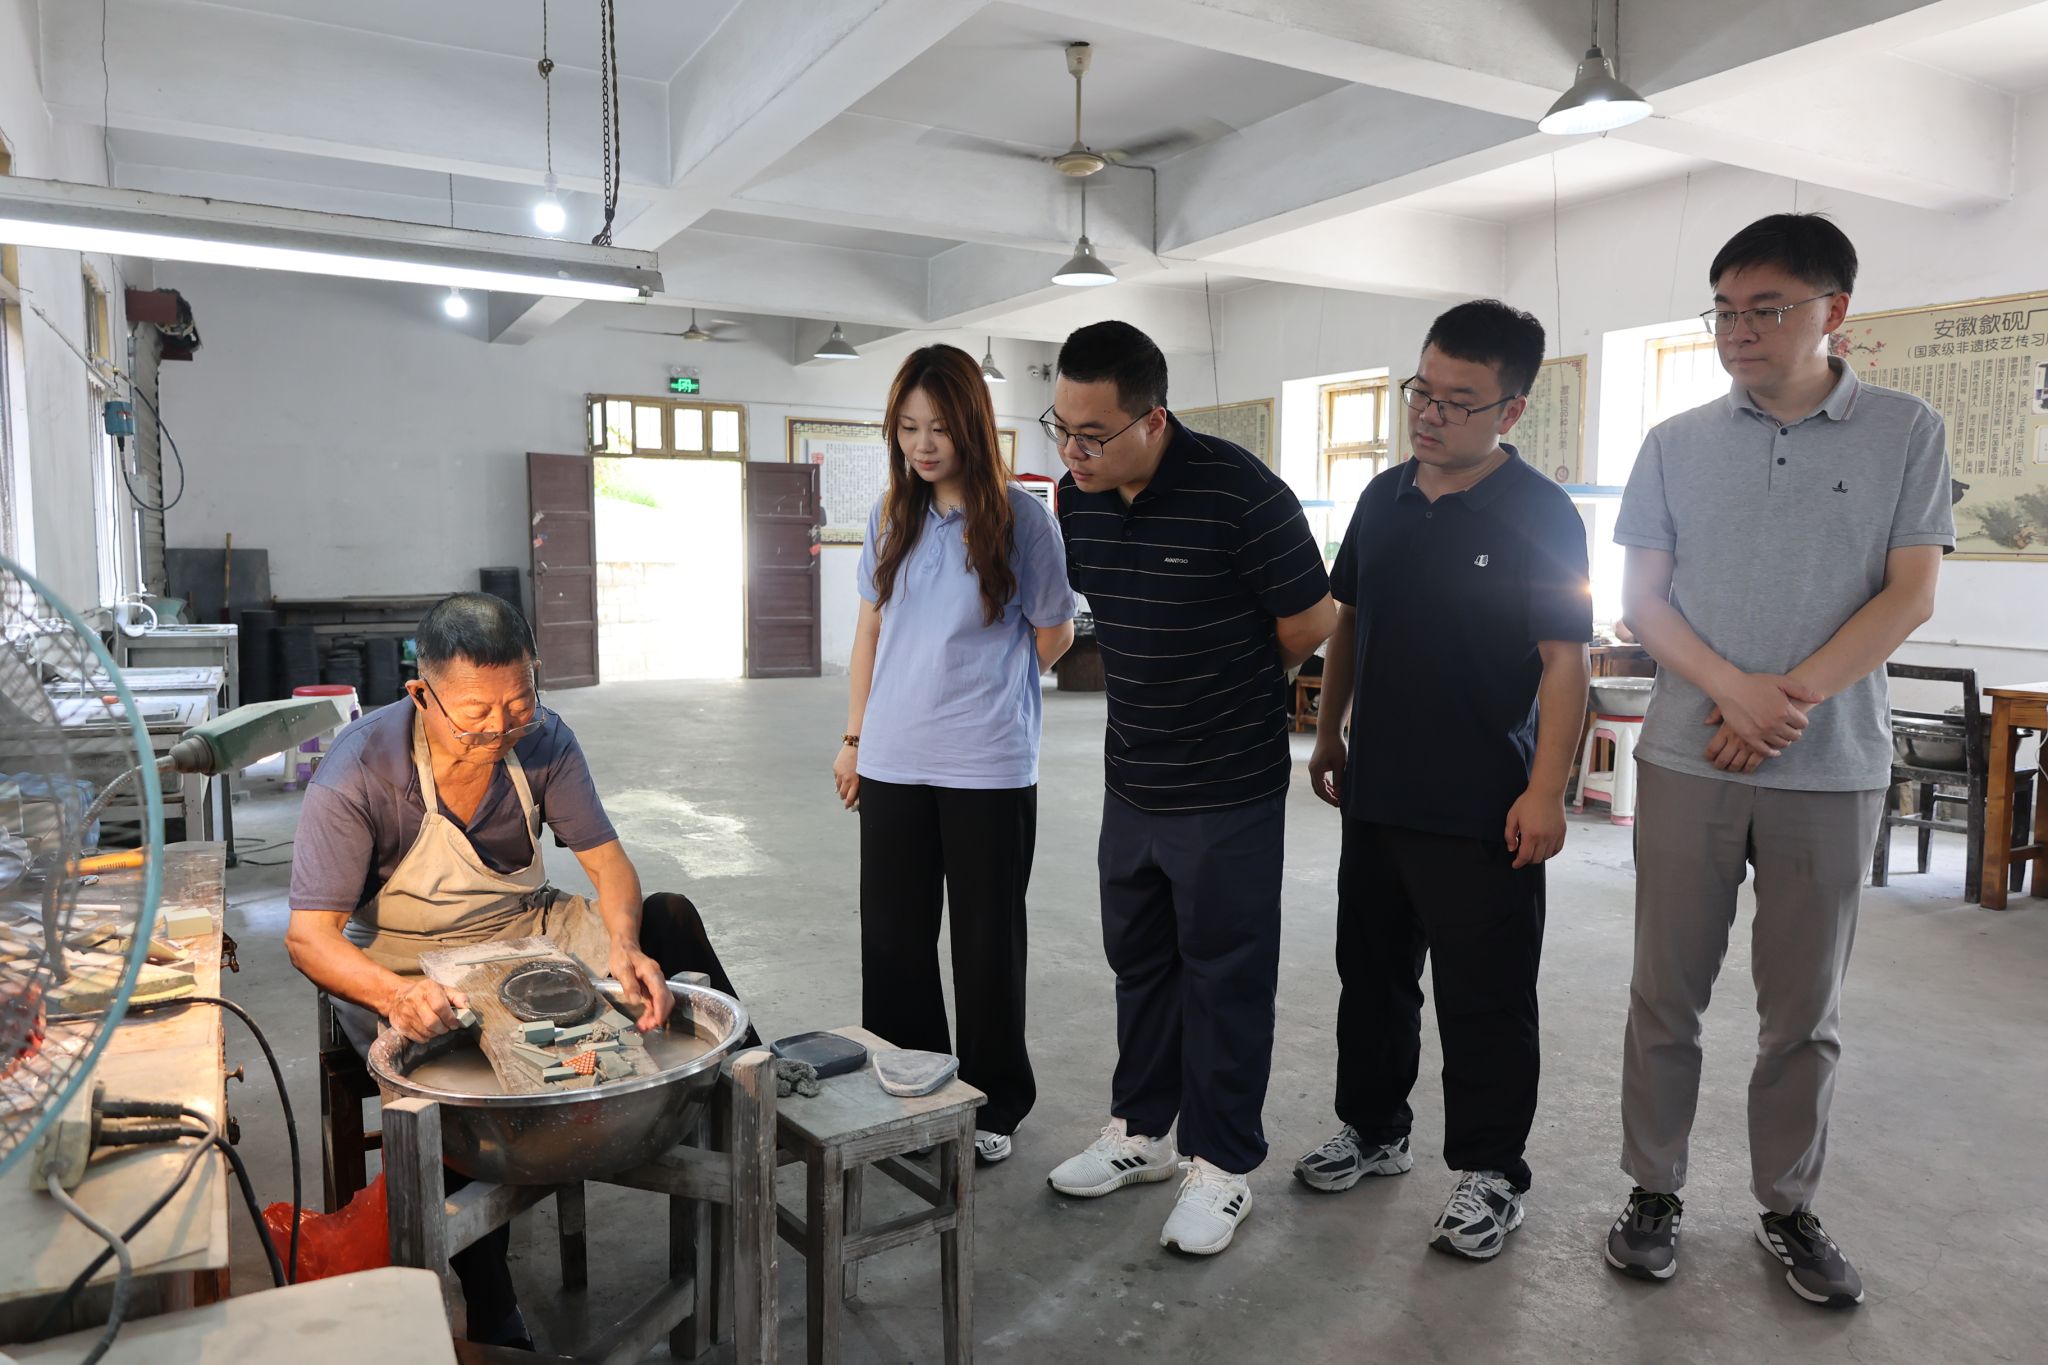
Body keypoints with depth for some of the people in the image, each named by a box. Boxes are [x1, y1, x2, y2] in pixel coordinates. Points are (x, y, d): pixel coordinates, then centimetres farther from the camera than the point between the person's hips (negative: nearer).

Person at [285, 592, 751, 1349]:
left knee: (669, 920, -16)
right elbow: (309, 934, -23)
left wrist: (623, 945, -32)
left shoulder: (542, 739, -14)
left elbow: (606, 860, -10)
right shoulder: (357, 772, -24)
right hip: (407, 968, -3)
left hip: (528, 933, 4)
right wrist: (394, 994, -44)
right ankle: (492, 1314, -12)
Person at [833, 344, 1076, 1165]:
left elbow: (1053, 637, 2)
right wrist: (855, 737, 11)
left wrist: (979, 687, 10)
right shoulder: (892, 516, 6)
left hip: (989, 767, -4)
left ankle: (994, 1105, 25)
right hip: (892, 761, 4)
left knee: (985, 942, 8)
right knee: (892, 937, 12)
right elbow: (871, 628, 12)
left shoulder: (1020, 517, -7)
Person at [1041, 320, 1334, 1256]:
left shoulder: (1240, 494, -21)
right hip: (1132, 782, 7)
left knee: (1225, 978, 7)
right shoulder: (1079, 497, -2)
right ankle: (1141, 1133, 37)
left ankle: (1223, 1166, 24)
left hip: (1228, 791, -6)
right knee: (1140, 962, 19)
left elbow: (1309, 626, -11)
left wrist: (1226, 687, 3)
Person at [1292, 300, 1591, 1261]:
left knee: (1484, 1002, 6)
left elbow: (1564, 660, -13)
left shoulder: (1541, 516, -11)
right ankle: (1373, 1129, 37)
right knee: (1372, 973, 19)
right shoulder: (1385, 498, 7)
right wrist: (1330, 734, 15)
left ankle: (1490, 1174, 23)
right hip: (1377, 793, 7)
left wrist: (1545, 792, -18)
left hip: (1483, 813, -6)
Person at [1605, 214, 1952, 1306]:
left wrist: (1791, 700, -16)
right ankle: (1653, 1192, 22)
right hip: (1687, 761, 1)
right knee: (1665, 995, 7)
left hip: (1833, 770, 0)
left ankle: (1788, 1207, 27)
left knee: (1805, 1009, 10)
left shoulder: (1905, 434, 2)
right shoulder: (1677, 444, 5)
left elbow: (1910, 596, -4)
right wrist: (1735, 691, -14)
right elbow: (1640, 600, 2)